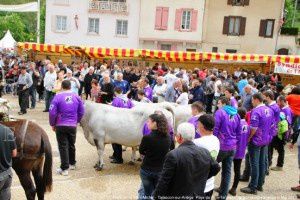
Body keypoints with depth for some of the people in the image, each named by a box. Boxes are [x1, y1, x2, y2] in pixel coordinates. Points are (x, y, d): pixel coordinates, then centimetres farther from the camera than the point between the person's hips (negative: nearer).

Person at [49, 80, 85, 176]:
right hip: (73, 126, 3)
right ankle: (72, 163, 35)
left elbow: (52, 112, -11)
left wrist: (52, 124, 2)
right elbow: (81, 112, 4)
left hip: (60, 125, -3)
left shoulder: (58, 96, -10)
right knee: (71, 145, 19)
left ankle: (64, 168, 4)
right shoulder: (77, 97, 0)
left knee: (63, 146, 3)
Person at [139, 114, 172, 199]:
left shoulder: (147, 138, -20)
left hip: (146, 170, -2)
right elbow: (167, 151, 5)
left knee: (148, 194, 17)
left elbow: (141, 152, -4)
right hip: (162, 170, 2)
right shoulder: (168, 138, -9)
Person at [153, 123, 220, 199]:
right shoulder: (205, 153, -5)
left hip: (176, 196, -5)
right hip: (198, 196, 5)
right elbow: (216, 168, 13)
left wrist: (157, 196, -4)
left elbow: (163, 181, -18)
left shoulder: (173, 155, -23)